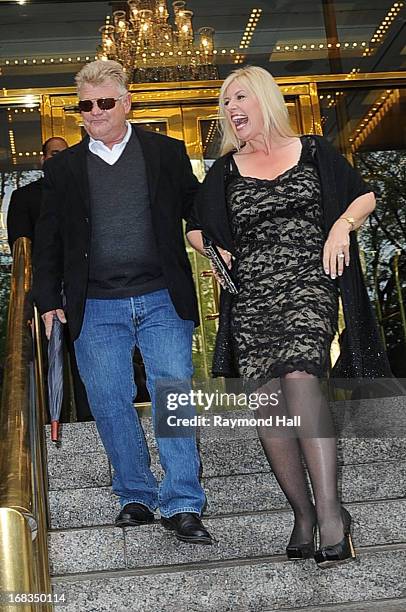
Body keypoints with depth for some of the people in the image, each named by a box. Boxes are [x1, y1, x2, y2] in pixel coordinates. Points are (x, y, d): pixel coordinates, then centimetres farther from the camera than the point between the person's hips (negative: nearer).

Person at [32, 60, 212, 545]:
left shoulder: (167, 153, 6)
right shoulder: (63, 168, 11)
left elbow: (197, 210, 10)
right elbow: (48, 241, 13)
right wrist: (48, 301, 6)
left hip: (162, 301, -1)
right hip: (96, 309, 2)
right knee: (110, 404, 5)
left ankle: (181, 505, 3)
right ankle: (136, 497, 20)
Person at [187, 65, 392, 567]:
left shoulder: (312, 151, 10)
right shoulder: (225, 171, 15)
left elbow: (364, 195, 17)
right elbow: (196, 228, 23)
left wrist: (343, 223, -3)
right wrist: (214, 251, 2)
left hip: (307, 285, -3)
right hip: (250, 295, 3)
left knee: (299, 378, -26)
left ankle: (329, 509, -23)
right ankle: (303, 512, 6)